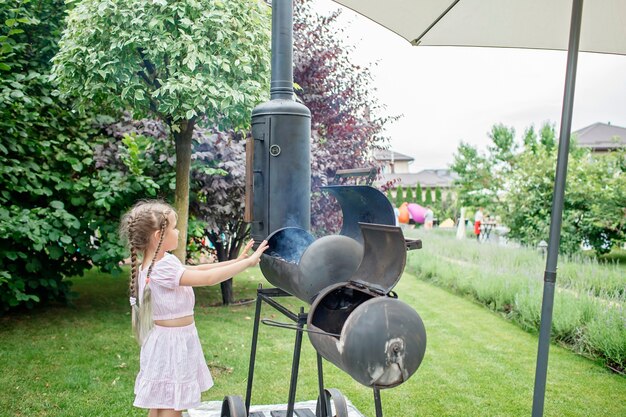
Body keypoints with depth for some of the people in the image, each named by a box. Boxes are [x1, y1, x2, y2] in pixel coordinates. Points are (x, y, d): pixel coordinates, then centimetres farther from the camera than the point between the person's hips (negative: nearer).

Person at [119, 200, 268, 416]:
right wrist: (247, 262, -21)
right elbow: (208, 278, -28)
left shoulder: (162, 261, 4)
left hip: (175, 341, 10)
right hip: (171, 344, -10)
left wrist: (235, 261, 6)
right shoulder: (162, 269, -26)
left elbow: (196, 269, 11)